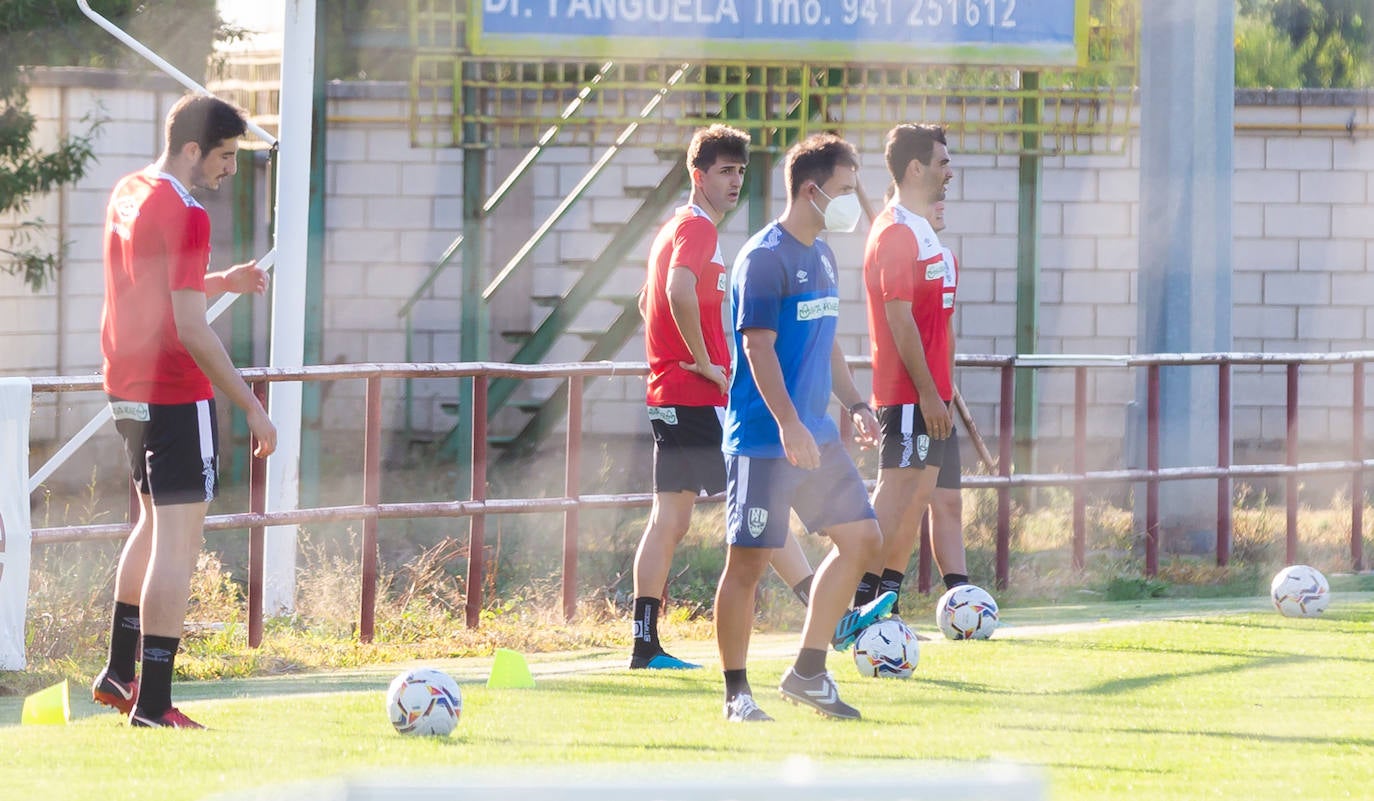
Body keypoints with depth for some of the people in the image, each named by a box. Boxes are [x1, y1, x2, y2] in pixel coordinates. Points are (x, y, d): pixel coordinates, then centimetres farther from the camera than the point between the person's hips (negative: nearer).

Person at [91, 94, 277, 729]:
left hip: (127, 388, 10)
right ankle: (153, 704, -9)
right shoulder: (183, 216, -19)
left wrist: (226, 281, 12)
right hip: (176, 393, -10)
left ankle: (117, 675, 29)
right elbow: (191, 331, -22)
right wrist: (252, 408, -19)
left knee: (155, 522, 24)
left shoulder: (127, 195, 10)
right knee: (178, 542, -7)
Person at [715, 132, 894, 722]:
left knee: (861, 537, 8)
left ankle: (808, 672, 15)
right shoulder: (765, 257, -14)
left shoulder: (823, 256, 15)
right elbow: (757, 346, -19)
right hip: (764, 440, -9)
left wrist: (854, 404, 16)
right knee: (748, 560, -4)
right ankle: (737, 694, 5)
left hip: (816, 435, 9)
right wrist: (789, 425, -25)